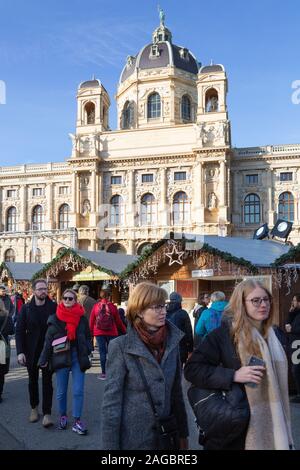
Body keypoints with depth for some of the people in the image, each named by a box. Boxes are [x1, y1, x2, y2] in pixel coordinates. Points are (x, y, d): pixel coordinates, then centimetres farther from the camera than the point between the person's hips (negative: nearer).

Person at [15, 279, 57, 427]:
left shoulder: (53, 307, -6)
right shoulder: (26, 308, -4)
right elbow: (19, 330, -4)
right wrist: (20, 352, -11)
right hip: (31, 350, 2)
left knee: (47, 381, 1)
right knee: (33, 380, 16)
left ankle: (47, 413, 7)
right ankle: (34, 408, 34)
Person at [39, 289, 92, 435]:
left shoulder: (82, 318, -2)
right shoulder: (55, 318, -4)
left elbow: (87, 337, 7)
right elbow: (48, 340, -3)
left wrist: (87, 351, -5)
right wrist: (44, 359, -5)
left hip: (78, 356, 0)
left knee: (78, 391, 0)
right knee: (61, 391, 12)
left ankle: (77, 421, 11)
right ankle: (63, 416, 33)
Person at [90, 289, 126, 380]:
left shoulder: (96, 306, -1)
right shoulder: (112, 306, -5)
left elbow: (91, 321, 3)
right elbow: (118, 321, 0)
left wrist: (91, 332, 14)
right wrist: (124, 330, 13)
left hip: (99, 333, 1)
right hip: (111, 333, -1)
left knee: (102, 352, 5)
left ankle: (103, 373, 7)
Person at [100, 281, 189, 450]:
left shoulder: (172, 342, -1)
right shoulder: (121, 347, -15)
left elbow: (176, 392, 7)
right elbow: (111, 401, -13)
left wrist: (183, 433, 10)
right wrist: (111, 445, -14)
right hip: (132, 438, -4)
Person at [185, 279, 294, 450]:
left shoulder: (274, 336, 6)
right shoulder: (224, 333, -14)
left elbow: (279, 381, 14)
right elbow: (192, 369, -17)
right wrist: (233, 375, -26)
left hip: (269, 425, 6)